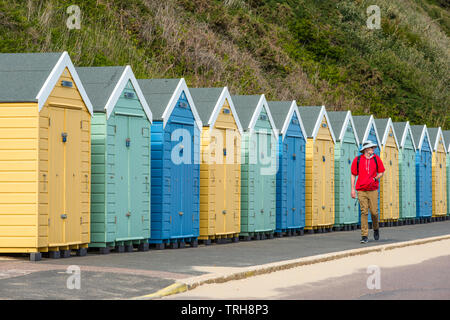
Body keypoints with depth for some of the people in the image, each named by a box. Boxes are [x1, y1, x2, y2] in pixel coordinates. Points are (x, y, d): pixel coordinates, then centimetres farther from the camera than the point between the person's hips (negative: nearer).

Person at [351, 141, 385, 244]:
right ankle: (364, 236, -4)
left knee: (374, 212, -3)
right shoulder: (357, 160, 3)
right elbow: (353, 175, 8)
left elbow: (381, 173, 11)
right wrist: (352, 189, 2)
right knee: (364, 212, -6)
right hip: (361, 190, -1)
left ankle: (376, 228, 28)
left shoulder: (376, 159, 4)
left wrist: (374, 179, -8)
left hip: (373, 190, 1)